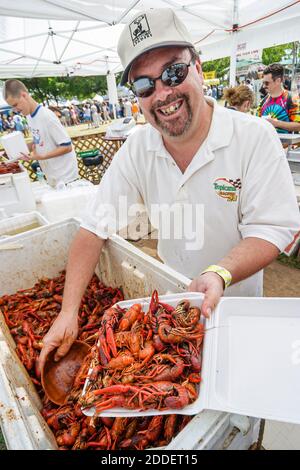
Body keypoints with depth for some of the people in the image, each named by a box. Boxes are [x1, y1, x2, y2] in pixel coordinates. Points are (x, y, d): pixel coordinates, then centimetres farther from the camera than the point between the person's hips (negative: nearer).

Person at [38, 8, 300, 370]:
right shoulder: (137, 147, -15)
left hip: (236, 299, -2)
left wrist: (220, 274, -41)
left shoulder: (255, 137, -23)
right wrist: (69, 311, -22)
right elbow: (95, 226, -15)